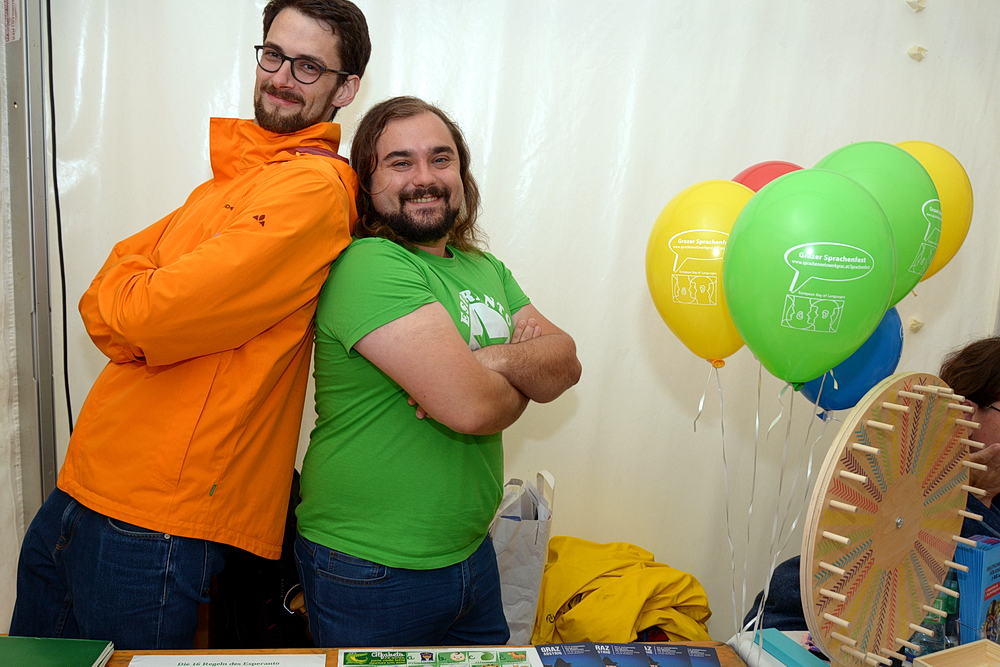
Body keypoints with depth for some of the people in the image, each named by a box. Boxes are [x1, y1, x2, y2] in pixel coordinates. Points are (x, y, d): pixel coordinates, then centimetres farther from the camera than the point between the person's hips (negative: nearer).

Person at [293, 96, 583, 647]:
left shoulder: (484, 268, 8)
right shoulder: (370, 266, -20)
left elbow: (565, 362, -1)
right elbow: (472, 407, -28)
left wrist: (498, 360, -21)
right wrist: (522, 383, -7)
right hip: (369, 574, -7)